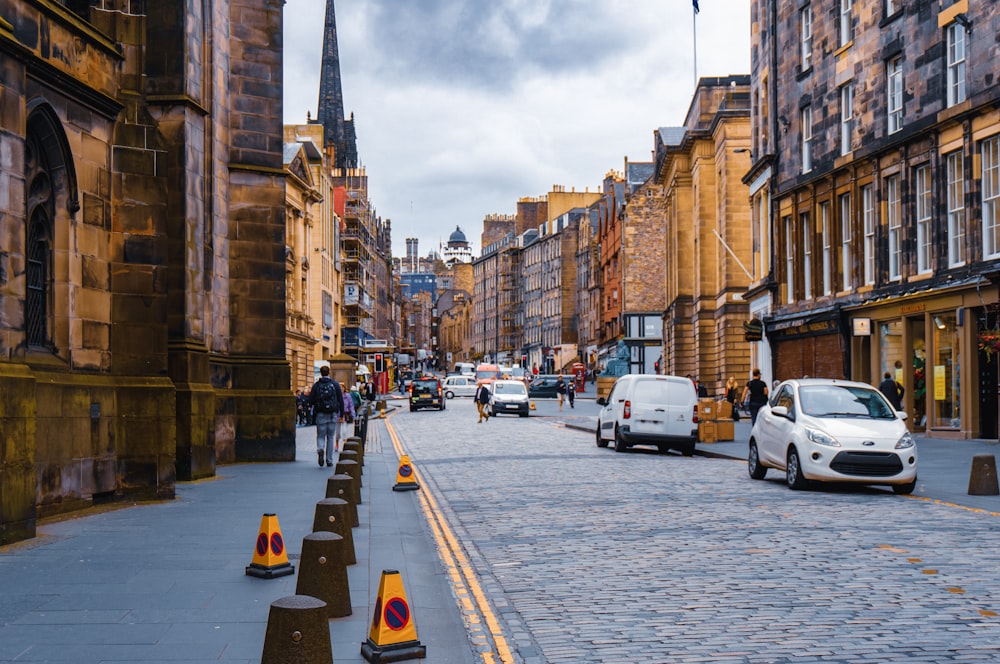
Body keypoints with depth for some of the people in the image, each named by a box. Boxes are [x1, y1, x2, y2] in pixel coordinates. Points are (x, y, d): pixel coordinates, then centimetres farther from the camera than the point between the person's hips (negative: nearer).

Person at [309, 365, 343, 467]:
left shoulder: (316, 385, 0)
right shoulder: (335, 384, 2)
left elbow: (311, 401, -1)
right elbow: (341, 400, 1)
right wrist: (341, 414, 7)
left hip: (320, 415, -1)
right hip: (333, 415, 1)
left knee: (320, 436, 6)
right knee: (331, 437, 10)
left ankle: (320, 450, -26)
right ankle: (329, 460, 10)